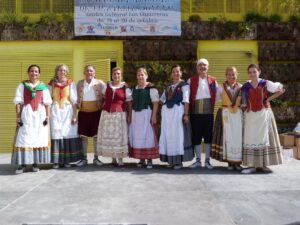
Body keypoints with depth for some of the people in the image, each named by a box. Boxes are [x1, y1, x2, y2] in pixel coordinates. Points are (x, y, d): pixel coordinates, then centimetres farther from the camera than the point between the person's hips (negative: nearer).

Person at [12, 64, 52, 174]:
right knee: (23, 139, -7)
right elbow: (18, 102, 1)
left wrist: (47, 116, -3)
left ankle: (35, 163, 11)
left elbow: (47, 103, 6)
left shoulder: (43, 86, 9)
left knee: (39, 139, 2)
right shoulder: (22, 86, 7)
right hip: (26, 114, -1)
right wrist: (18, 116, -7)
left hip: (40, 115, 1)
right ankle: (22, 164, -3)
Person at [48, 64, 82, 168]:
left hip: (68, 111, -1)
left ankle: (67, 160, 8)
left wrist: (75, 115, -5)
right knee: (56, 135, -3)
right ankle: (57, 161, 3)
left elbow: (74, 101, 1)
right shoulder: (52, 83, 8)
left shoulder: (70, 83, 4)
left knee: (68, 135, -2)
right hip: (56, 112, 1)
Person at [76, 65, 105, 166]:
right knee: (83, 136, 6)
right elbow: (76, 97, 12)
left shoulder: (100, 83, -1)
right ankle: (84, 158, 17)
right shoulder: (80, 83, 6)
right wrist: (77, 106, 2)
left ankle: (96, 158, 15)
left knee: (96, 135, 4)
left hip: (96, 112, -2)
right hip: (83, 112, 2)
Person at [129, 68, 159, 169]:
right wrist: (130, 115, 12)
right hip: (136, 114, 6)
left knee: (147, 135, -4)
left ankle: (149, 159, 4)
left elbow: (155, 103, -10)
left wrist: (153, 116, -16)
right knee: (137, 136, 5)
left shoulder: (151, 88, -6)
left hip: (146, 113, -6)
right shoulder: (134, 88, 14)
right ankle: (141, 159, 14)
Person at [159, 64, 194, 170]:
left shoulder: (184, 85, 0)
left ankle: (178, 161, 4)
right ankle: (170, 160, 15)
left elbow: (186, 100, -9)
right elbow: (162, 99, 18)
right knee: (168, 135, 6)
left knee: (178, 135, -3)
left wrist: (186, 114, -16)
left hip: (178, 111, -6)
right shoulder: (168, 86, 18)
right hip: (167, 112, 6)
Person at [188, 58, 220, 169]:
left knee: (208, 135, 5)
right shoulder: (191, 80, 6)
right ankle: (198, 160, 15)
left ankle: (207, 160, 15)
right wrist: (188, 110, -4)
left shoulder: (213, 80, 8)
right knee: (196, 136, 5)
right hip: (196, 112, 0)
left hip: (209, 112, 1)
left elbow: (218, 95, 10)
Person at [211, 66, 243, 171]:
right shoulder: (222, 87, 7)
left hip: (238, 114, 1)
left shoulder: (241, 88, 8)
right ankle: (230, 162, 6)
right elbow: (215, 98, 1)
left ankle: (237, 162, 7)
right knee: (228, 137, -2)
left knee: (238, 137, -1)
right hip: (226, 114, -1)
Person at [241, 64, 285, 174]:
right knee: (250, 139, 0)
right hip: (250, 115, 2)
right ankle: (252, 165, 5)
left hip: (263, 114, -1)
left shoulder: (265, 83, -2)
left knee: (264, 138, 2)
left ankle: (263, 164, 10)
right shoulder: (245, 86, 4)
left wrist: (269, 99, -1)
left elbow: (281, 89, 4)